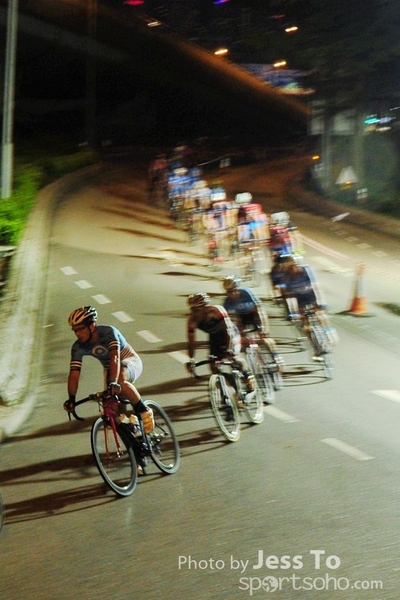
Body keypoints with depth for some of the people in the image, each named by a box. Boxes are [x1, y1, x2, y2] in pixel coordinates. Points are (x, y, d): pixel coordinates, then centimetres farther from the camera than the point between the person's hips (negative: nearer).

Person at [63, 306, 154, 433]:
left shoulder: (108, 332, -31)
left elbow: (115, 357, -45)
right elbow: (74, 375, -21)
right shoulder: (78, 347, -17)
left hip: (130, 362, -6)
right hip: (109, 369, 6)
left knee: (120, 381, -37)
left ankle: (144, 411, -20)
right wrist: (71, 399, -36)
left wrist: (113, 383, -59)